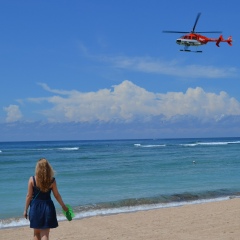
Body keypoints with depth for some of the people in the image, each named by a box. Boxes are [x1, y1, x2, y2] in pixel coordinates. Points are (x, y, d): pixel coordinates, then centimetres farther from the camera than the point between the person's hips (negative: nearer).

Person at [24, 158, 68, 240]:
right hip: (48, 206, 0)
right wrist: (63, 206, 18)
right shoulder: (52, 180, -6)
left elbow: (29, 196, -5)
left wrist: (25, 210, 6)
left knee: (36, 233, 18)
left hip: (35, 207, 0)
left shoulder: (32, 179, -9)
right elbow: (57, 195, 2)